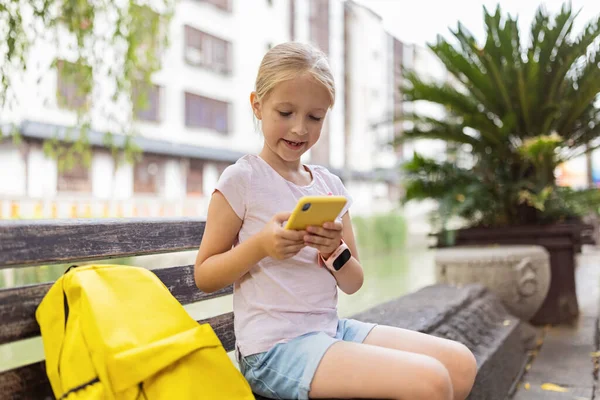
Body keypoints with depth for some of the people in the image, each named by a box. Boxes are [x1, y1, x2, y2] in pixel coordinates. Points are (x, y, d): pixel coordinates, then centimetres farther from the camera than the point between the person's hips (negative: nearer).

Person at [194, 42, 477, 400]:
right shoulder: (242, 179, -7)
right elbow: (204, 276, -5)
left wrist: (335, 250, -11)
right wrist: (260, 246, -20)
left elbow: (353, 284, 11)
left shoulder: (330, 185, 9)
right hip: (275, 346, -6)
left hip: (333, 329, 6)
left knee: (461, 363, 0)